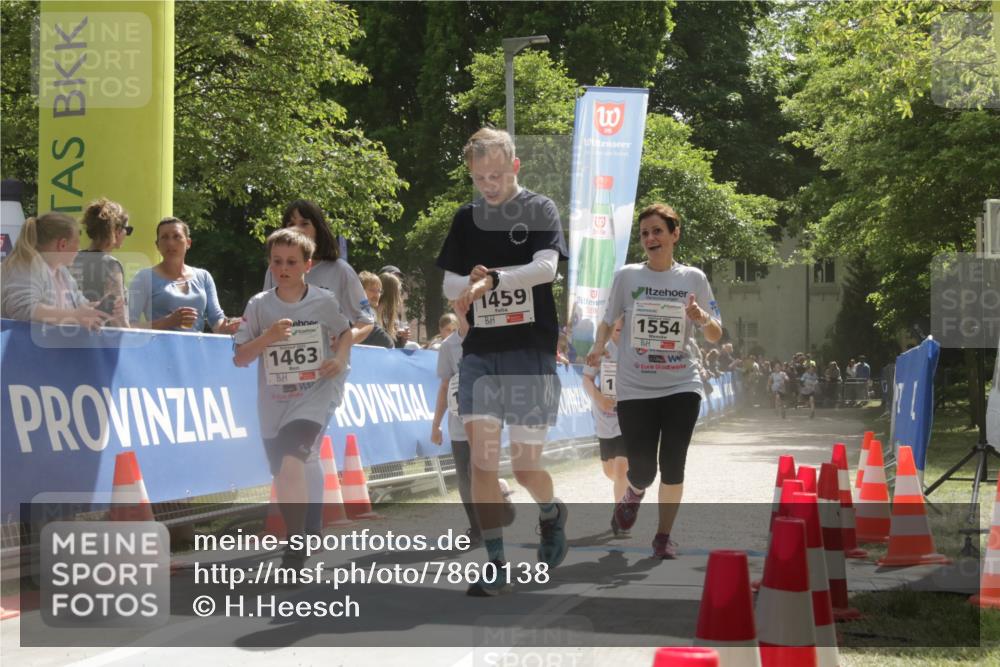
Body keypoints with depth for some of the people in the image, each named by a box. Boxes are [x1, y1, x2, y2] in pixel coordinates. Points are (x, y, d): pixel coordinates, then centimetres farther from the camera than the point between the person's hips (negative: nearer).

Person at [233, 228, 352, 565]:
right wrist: (266, 338, -19)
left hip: (315, 396, -3)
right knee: (284, 481, 10)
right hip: (274, 403, 3)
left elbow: (346, 333, 16)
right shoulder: (259, 305, -1)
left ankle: (296, 548, -17)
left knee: (292, 465, -24)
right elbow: (240, 358, -2)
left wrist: (340, 358, -4)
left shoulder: (324, 302, -3)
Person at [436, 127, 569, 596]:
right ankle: (495, 566, -5)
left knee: (526, 466, 2)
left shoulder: (539, 210, -1)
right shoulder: (466, 219, 11)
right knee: (481, 456, -10)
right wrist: (475, 283, -11)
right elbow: (450, 284, 11)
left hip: (530, 352, -3)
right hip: (480, 353, 3)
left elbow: (546, 267, -16)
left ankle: (552, 513, 37)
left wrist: (491, 279, -30)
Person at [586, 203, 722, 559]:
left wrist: (702, 318, -16)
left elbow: (716, 336, 6)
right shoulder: (626, 276, 1)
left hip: (681, 386, 0)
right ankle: (634, 492, 34)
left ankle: (664, 534, 13)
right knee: (642, 469, -3)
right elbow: (608, 320, 11)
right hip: (635, 389, 0)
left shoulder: (693, 278, 2)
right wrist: (599, 346, -10)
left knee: (672, 465, -5)